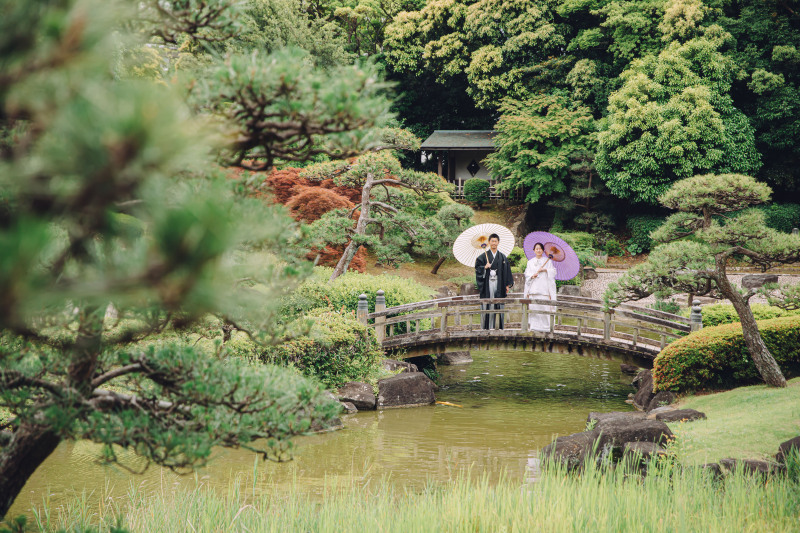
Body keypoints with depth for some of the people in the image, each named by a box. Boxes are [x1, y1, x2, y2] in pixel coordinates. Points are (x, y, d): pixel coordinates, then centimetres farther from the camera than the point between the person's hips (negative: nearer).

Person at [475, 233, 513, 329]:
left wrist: (508, 285, 4)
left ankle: (498, 326, 2)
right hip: (487, 284, -2)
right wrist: (484, 267, -17)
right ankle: (487, 326, -4)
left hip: (499, 284, 2)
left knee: (498, 305, -1)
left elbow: (507, 271, 10)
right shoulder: (484, 256, 6)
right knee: (487, 306, -6)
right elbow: (477, 268, 3)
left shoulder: (502, 257, 11)